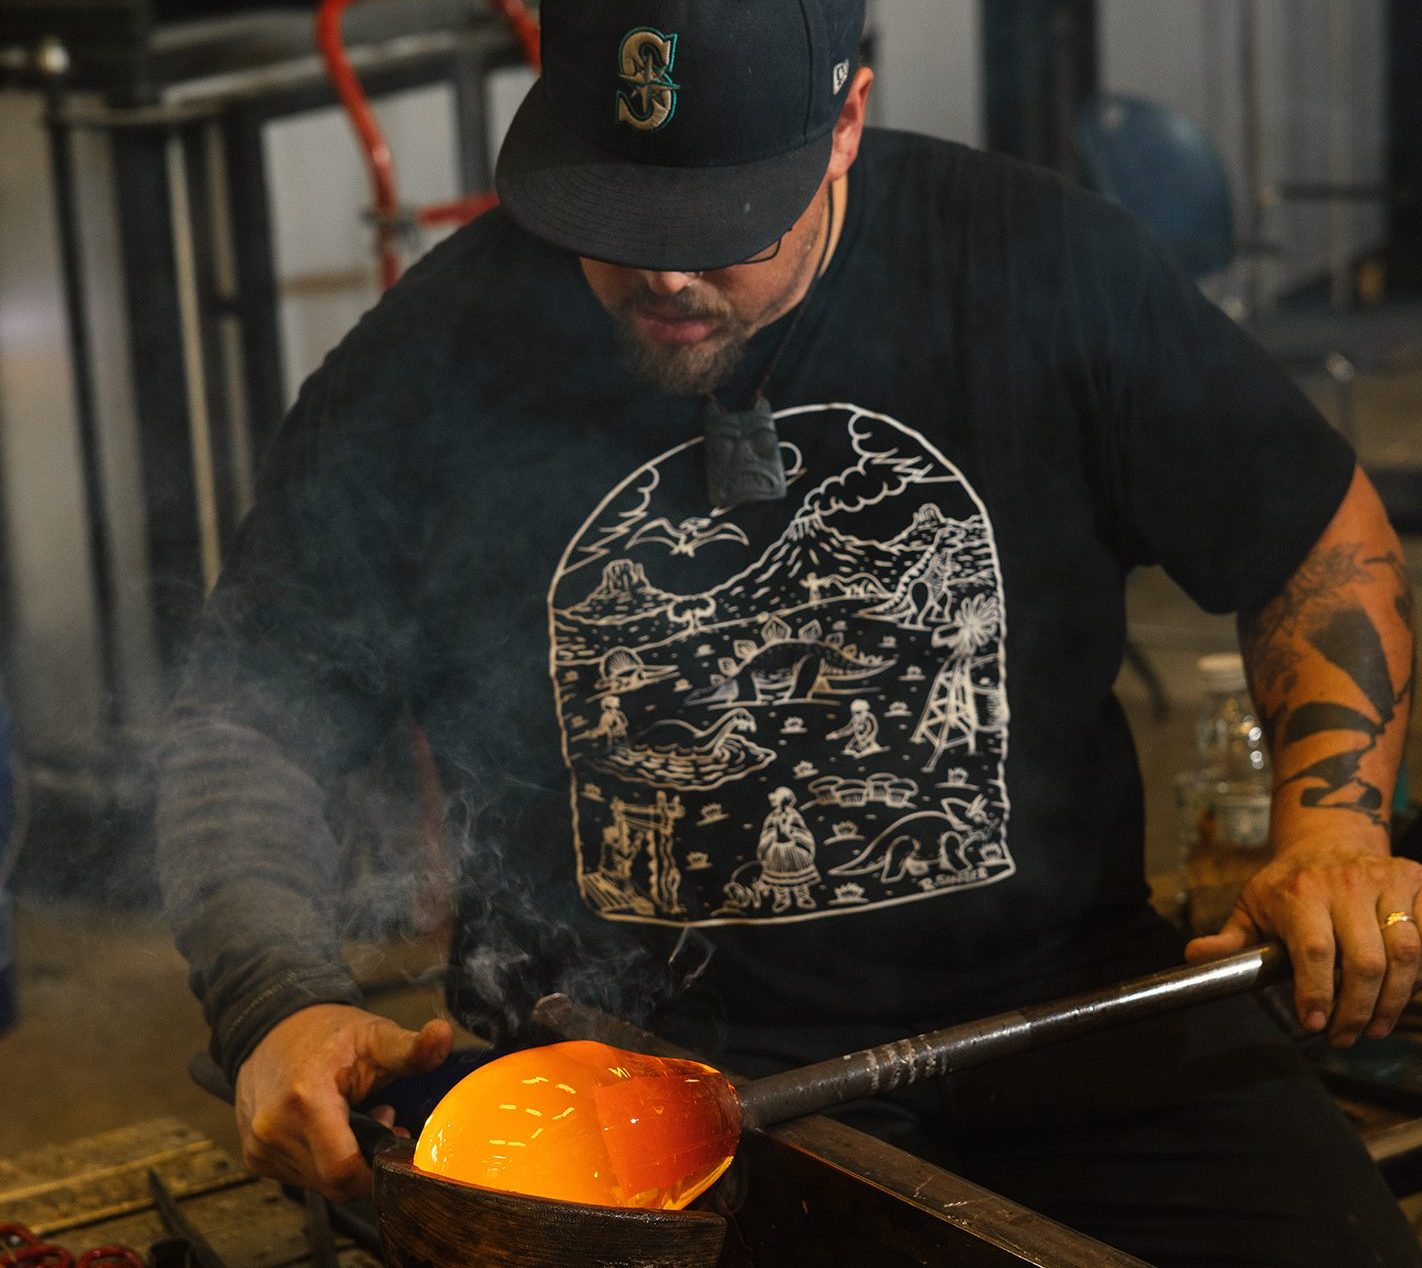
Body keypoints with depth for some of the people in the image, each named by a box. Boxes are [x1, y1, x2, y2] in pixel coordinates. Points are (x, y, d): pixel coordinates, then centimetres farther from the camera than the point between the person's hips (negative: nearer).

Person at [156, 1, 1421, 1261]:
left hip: (1047, 1004, 1)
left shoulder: (1047, 266, -2)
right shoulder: (436, 361, -4)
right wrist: (277, 1007, -15)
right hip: (628, 1052, 0)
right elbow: (246, 731, 2)